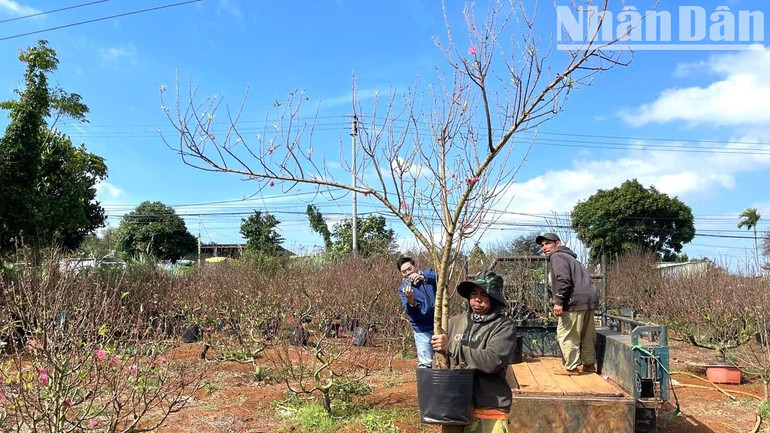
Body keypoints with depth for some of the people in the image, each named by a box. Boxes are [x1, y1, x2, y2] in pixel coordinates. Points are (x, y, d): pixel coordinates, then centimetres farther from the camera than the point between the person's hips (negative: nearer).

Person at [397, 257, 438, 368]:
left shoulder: (428, 274, 2)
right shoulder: (403, 288, 0)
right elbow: (409, 310, -13)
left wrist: (423, 278, -37)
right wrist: (410, 300, -35)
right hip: (423, 330, -1)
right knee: (425, 363, -7)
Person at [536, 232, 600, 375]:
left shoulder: (557, 256, -3)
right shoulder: (568, 256, 27)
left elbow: (563, 280, -18)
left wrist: (559, 301, -20)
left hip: (575, 301, -10)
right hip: (590, 299, 10)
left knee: (566, 335, -2)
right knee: (587, 335, 18)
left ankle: (571, 367, 2)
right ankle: (589, 364, 27)